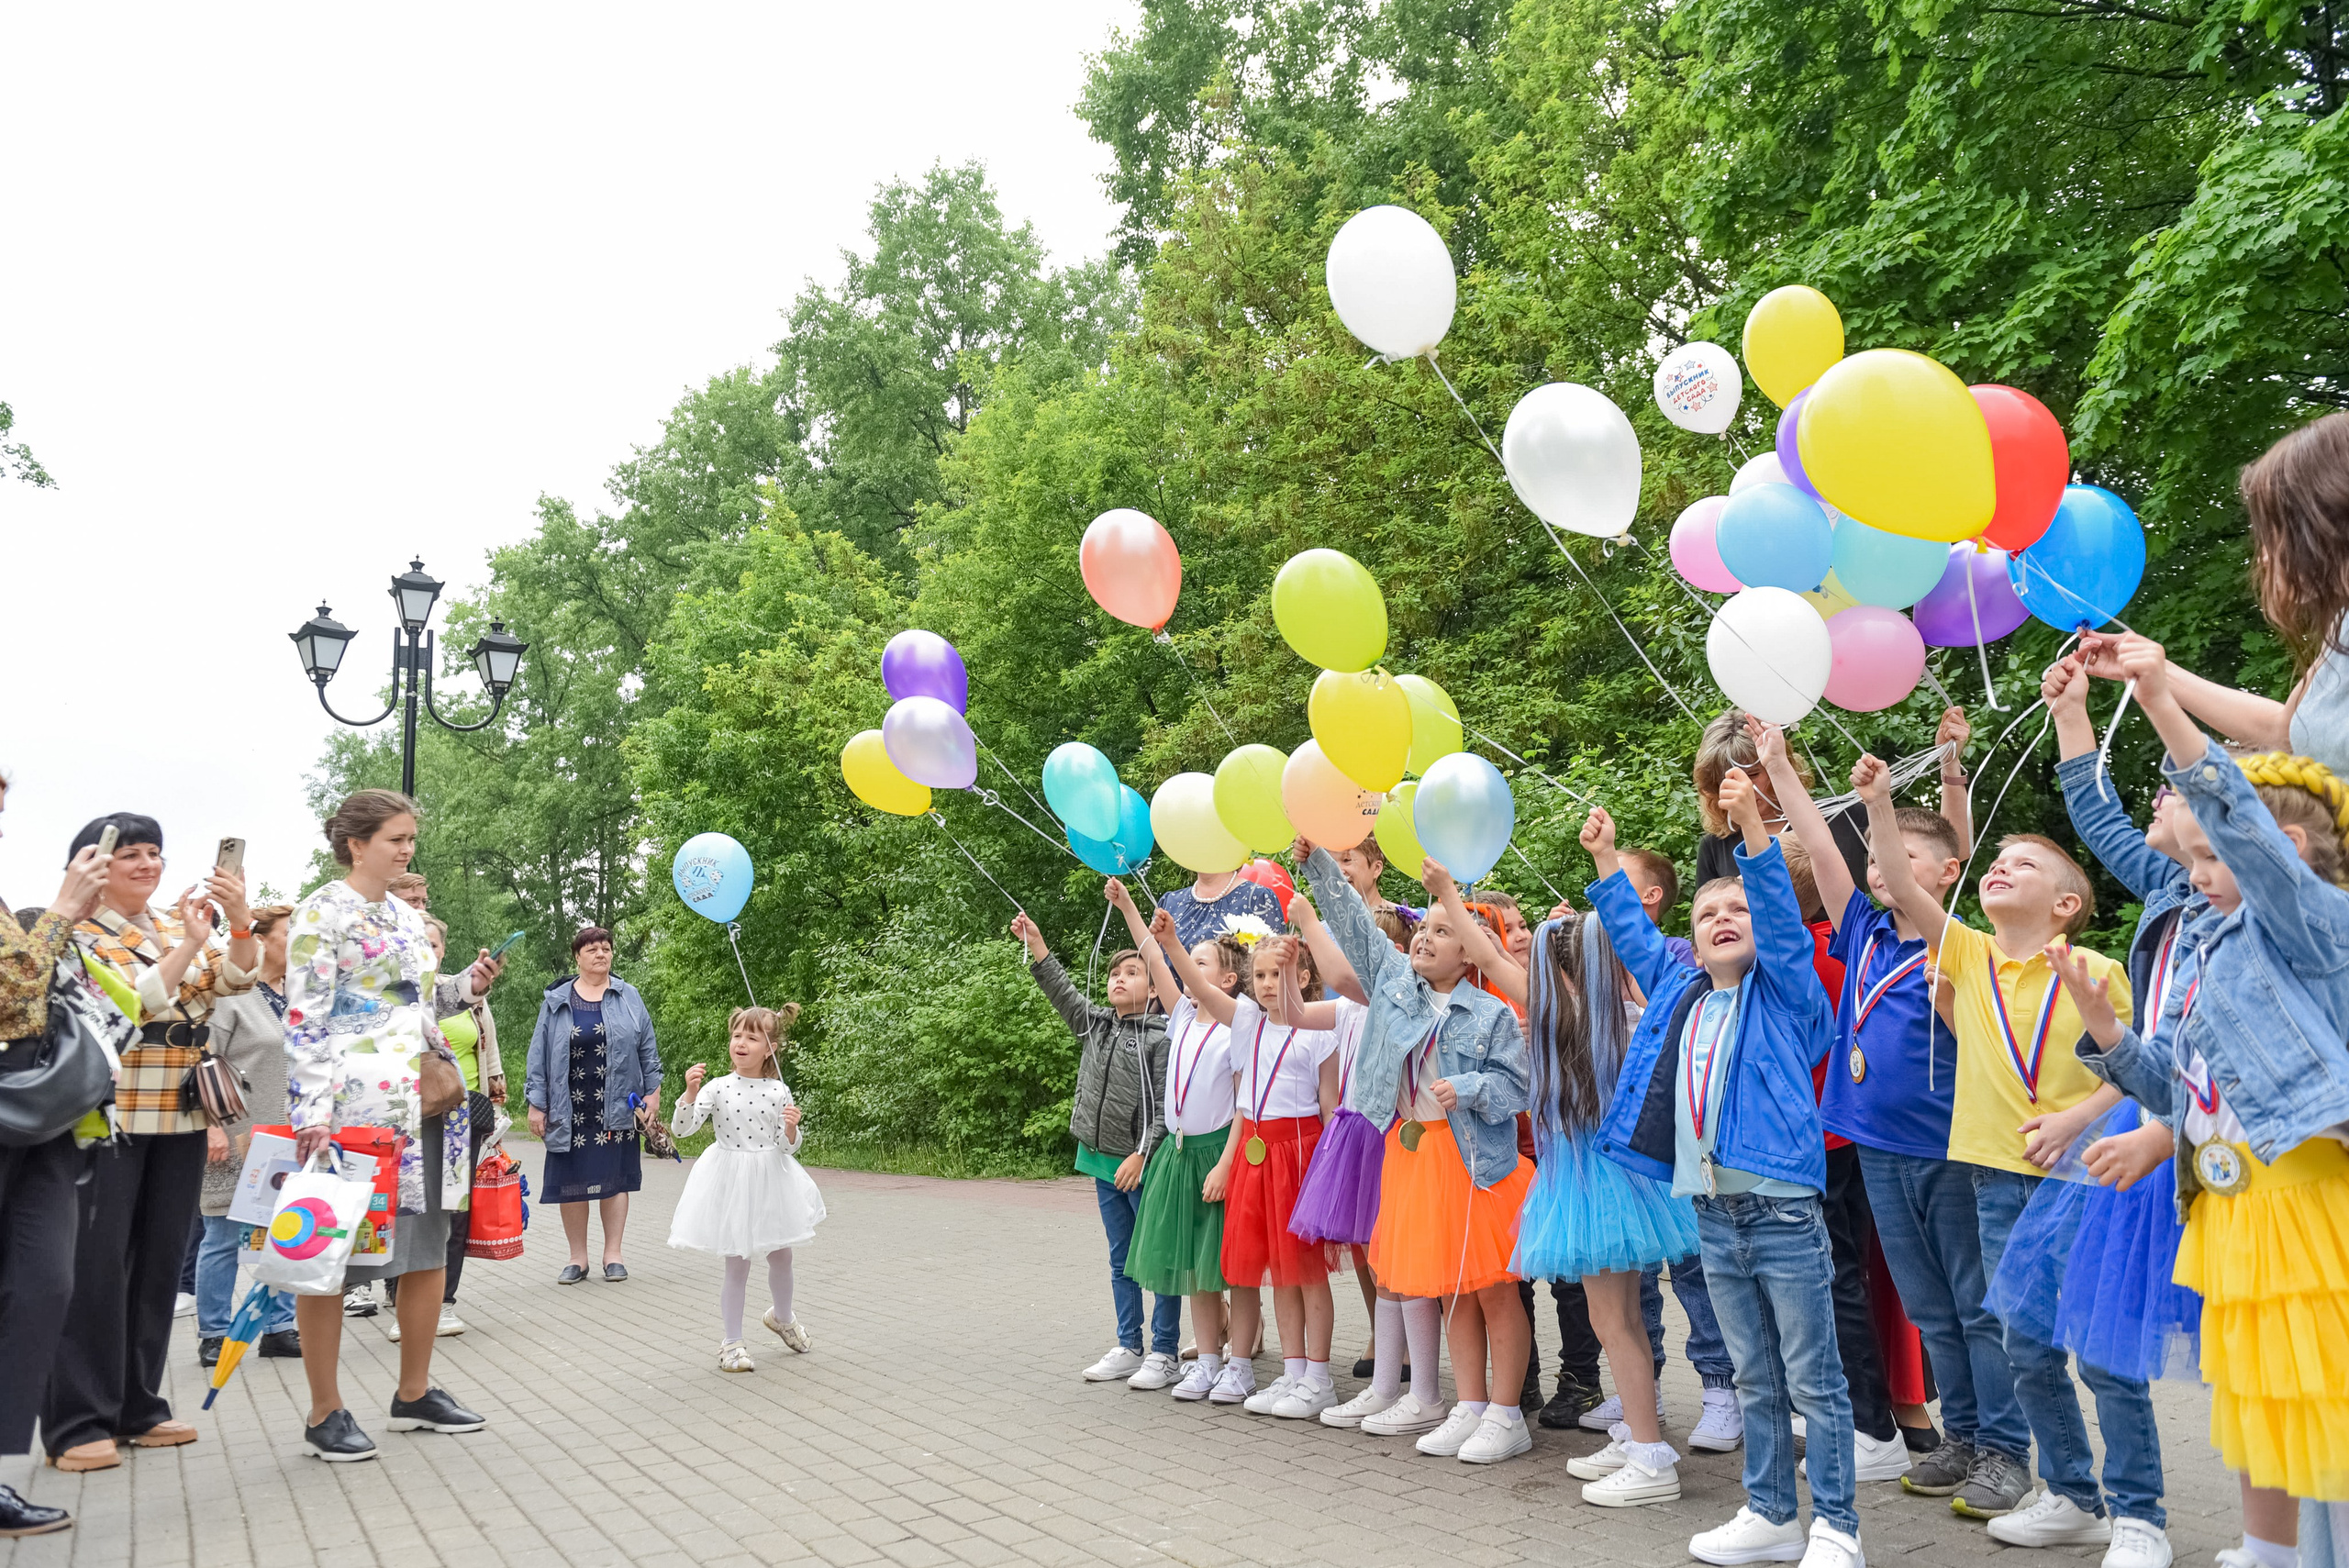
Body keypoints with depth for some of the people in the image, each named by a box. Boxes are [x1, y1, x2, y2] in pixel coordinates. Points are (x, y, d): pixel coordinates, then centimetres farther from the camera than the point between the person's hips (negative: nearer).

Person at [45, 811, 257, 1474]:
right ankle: (78, 1423, 4)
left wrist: (240, 921, -19)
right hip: (109, 1118, -5)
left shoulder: (183, 921, 10)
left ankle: (138, 1407, 20)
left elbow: (236, 977, -2)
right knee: (97, 1265, -3)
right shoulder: (80, 934, -4)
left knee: (160, 1263, 10)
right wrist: (189, 943, -22)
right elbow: (129, 1003, -17)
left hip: (180, 1116, 5)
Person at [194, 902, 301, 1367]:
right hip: (237, 1137, -6)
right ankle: (213, 1335, 15)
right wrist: (213, 1126, -17)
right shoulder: (231, 993, -8)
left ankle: (279, 1328, 17)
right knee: (225, 1237, 3)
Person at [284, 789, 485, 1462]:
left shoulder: (409, 918, 17)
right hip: (355, 1103, -8)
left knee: (428, 1248, 10)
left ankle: (414, 1394, 22)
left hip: (420, 1104, 8)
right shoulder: (322, 913, -6)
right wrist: (313, 1113, -19)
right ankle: (325, 1413, 11)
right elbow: (304, 1020, -13)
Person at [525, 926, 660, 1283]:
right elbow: (539, 1055, 4)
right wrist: (536, 1104, 0)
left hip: (616, 1108, 0)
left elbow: (648, 1049, 8)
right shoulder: (556, 1002, 5)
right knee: (571, 1183, 3)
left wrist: (653, 1092, 2)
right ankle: (578, 1258, 15)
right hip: (570, 1111, 0)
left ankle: (612, 1254, 14)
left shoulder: (628, 997, 6)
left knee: (614, 1180, 4)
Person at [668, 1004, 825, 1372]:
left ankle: (781, 1317, 43)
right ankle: (732, 1343, 18)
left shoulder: (779, 1091, -5)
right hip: (731, 1181, -2)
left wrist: (791, 1127, -21)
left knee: (781, 1257, 15)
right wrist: (691, 1091, -27)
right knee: (737, 1264, 2)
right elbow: (681, 1128, -15)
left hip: (771, 1180, 2)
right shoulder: (718, 1088, -9)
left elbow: (788, 1147, -1)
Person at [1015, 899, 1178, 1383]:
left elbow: (1164, 1105, -14)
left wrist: (1141, 1154, -18)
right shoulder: (1095, 1023, 10)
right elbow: (1062, 992, 5)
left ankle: (1164, 1353, 9)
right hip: (1103, 1161, 7)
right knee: (1121, 1261, 15)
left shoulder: (1161, 1038, -11)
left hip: (1144, 1165, -7)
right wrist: (1035, 943, -4)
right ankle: (1128, 1348, 23)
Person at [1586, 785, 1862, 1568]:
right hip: (1713, 1214, 6)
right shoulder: (1680, 995, 12)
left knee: (1812, 1380, 3)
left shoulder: (1785, 992, -2)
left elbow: (1781, 915, -16)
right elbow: (1634, 937, 22)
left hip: (1783, 1209, -6)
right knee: (1754, 1381, 16)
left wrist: (1752, 826, -26)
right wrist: (1605, 860, 19)